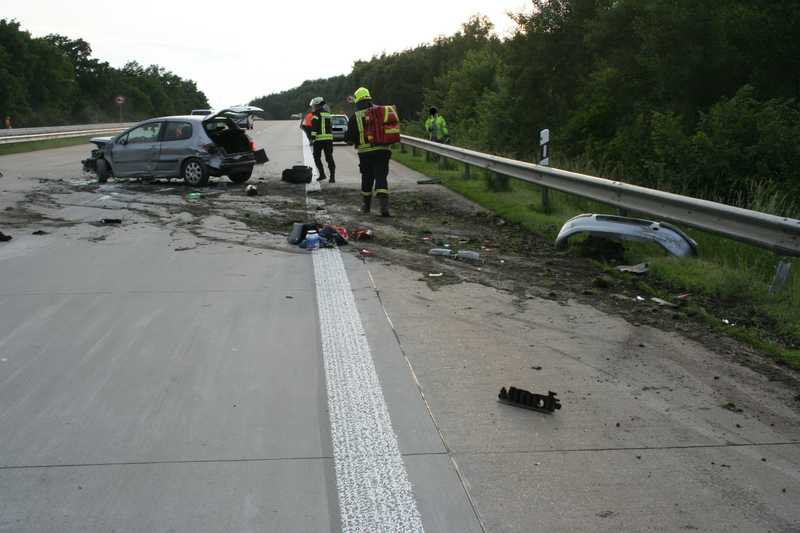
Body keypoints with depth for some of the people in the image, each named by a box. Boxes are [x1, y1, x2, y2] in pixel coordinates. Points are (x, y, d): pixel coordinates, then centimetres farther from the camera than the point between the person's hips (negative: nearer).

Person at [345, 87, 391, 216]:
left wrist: (350, 140, 20)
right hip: (382, 151, 1)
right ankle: (384, 206, -20)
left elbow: (349, 138, -1)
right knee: (381, 178, -3)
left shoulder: (355, 117, -3)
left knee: (367, 178, 16)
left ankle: (366, 205, 29)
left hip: (365, 152, -1)